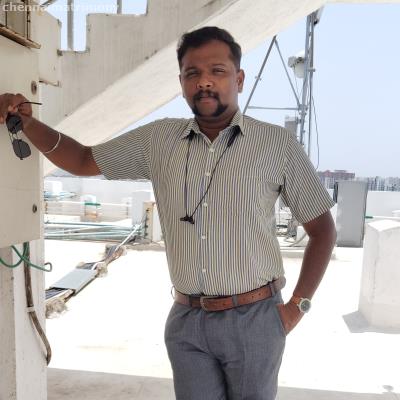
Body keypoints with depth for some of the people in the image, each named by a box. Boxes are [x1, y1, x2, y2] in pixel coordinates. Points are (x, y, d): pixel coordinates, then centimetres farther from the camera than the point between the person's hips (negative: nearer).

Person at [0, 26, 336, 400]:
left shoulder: (278, 144, -7)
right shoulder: (158, 140, 1)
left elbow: (322, 229, -1)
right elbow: (82, 160, 9)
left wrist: (296, 307, -4)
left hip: (253, 319, -1)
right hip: (186, 321, 2)